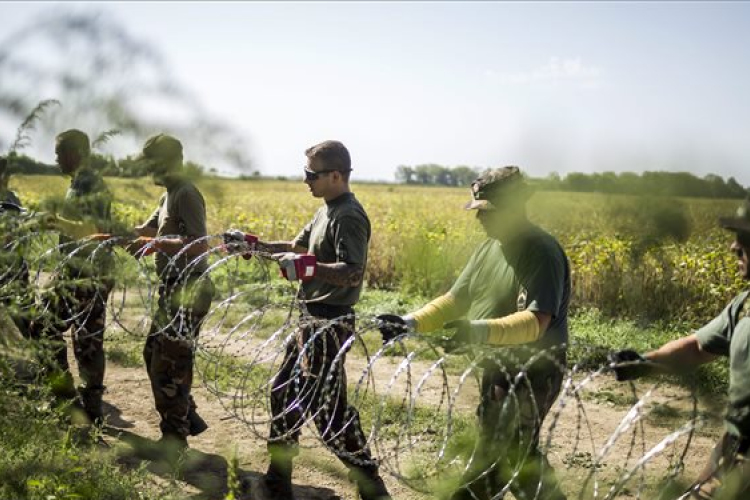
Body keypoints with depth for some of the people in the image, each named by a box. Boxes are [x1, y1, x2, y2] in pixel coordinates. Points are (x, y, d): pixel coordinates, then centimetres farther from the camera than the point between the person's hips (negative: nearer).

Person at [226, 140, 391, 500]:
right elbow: (298, 246, 25)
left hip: (329, 325, -11)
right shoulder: (327, 211, 15)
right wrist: (255, 244, 16)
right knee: (284, 393, 15)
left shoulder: (348, 216, -17)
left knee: (328, 407, -6)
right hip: (311, 320, 11)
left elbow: (354, 272, -27)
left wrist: (310, 267, -42)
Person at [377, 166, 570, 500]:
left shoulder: (542, 252, -20)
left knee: (492, 458, -3)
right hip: (497, 367, 9)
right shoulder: (488, 249, 8)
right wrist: (413, 322, -7)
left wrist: (480, 331, -44)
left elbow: (536, 322, -30)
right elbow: (456, 300, 8)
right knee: (516, 454, 19)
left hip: (532, 374, -9)